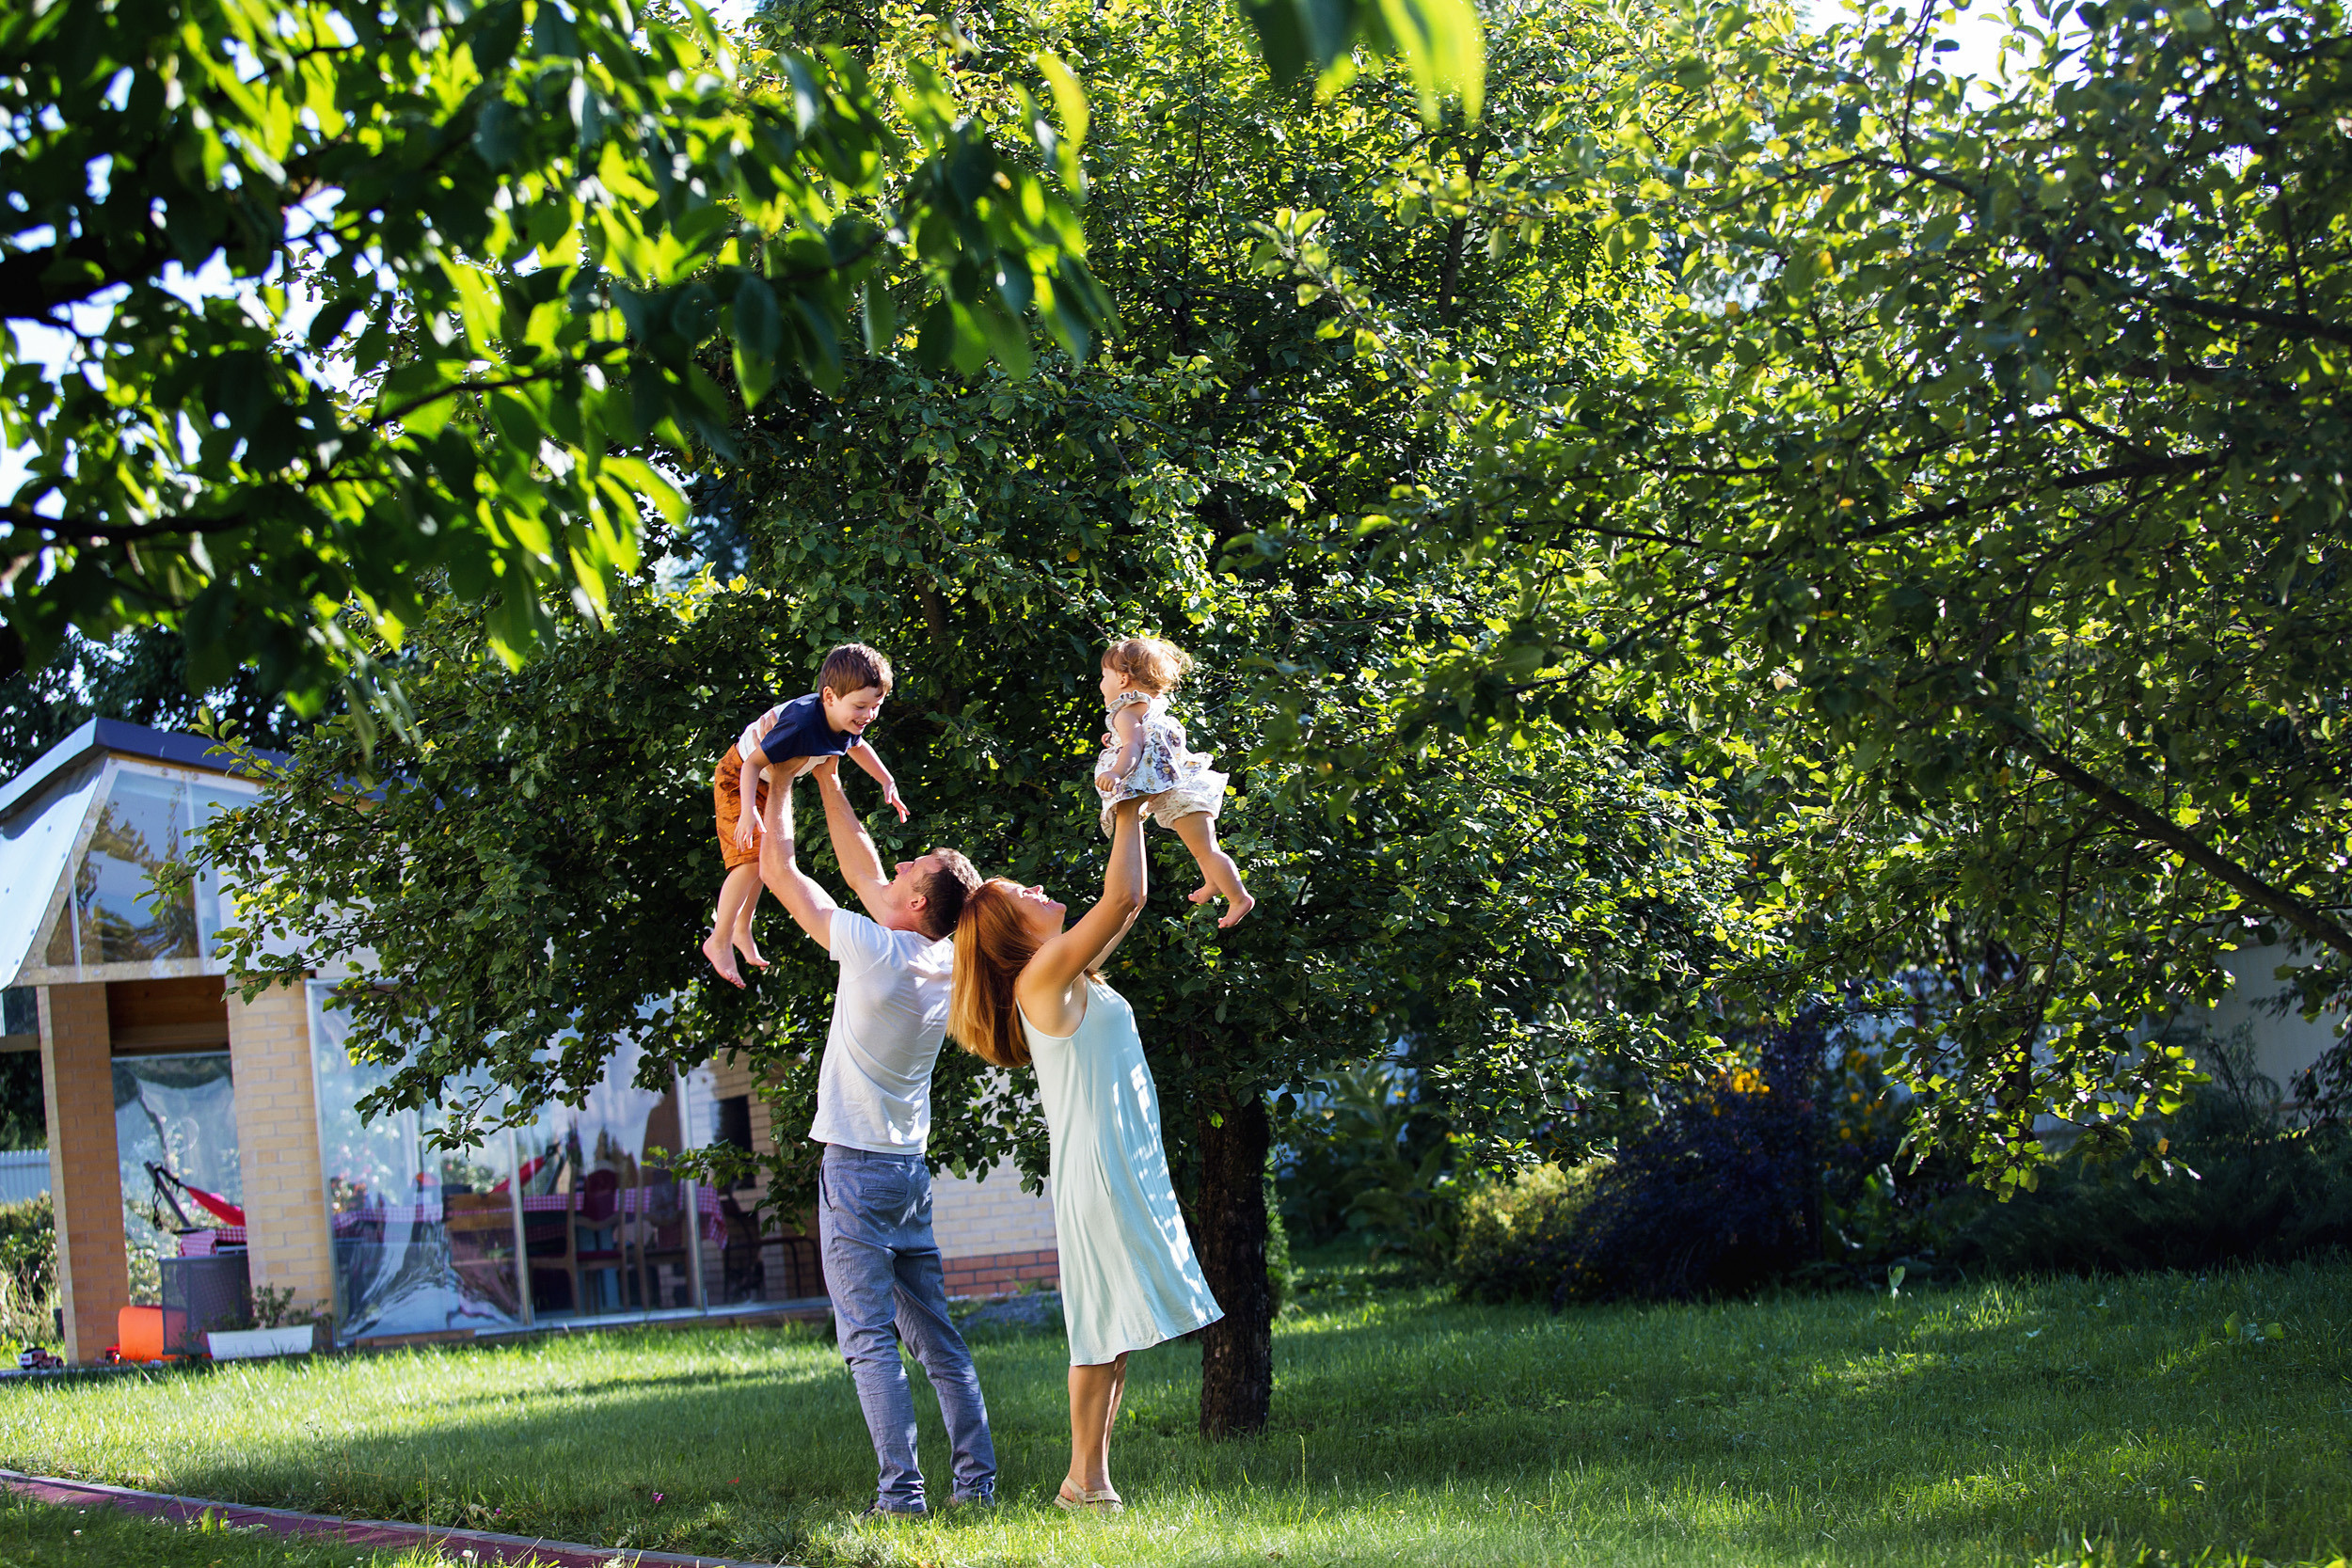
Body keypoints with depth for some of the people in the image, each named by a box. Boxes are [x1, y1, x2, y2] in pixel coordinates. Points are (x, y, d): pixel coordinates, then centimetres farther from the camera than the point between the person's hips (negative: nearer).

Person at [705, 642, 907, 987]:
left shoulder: (847, 723, -16)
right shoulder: (802, 725, -42)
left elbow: (857, 747, 10)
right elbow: (753, 764, -36)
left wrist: (888, 783, 8)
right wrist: (749, 812, -46)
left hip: (773, 782, 8)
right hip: (739, 779, -8)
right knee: (750, 862, -15)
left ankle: (741, 930, 37)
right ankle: (719, 941, 0)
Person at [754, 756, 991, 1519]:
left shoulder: (873, 949, -17)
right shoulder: (945, 960, 3)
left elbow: (778, 870, -8)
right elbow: (864, 873, 18)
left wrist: (781, 781, 5)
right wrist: (829, 781, 21)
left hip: (856, 1169, -7)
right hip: (911, 1169, 7)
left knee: (870, 1340, -9)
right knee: (937, 1338, 10)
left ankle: (901, 1490, -14)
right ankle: (977, 1479, 8)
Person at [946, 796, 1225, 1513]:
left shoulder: (1066, 976, 15)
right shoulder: (1043, 975, -11)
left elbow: (1126, 905, 26)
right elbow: (1122, 898, -16)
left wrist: (1131, 820, 22)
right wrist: (1127, 817, -5)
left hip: (1127, 1165, 9)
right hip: (1096, 1166, -9)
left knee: (1118, 1329, 8)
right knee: (1107, 1325, -8)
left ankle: (1091, 1478, 10)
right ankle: (1086, 1479, -6)